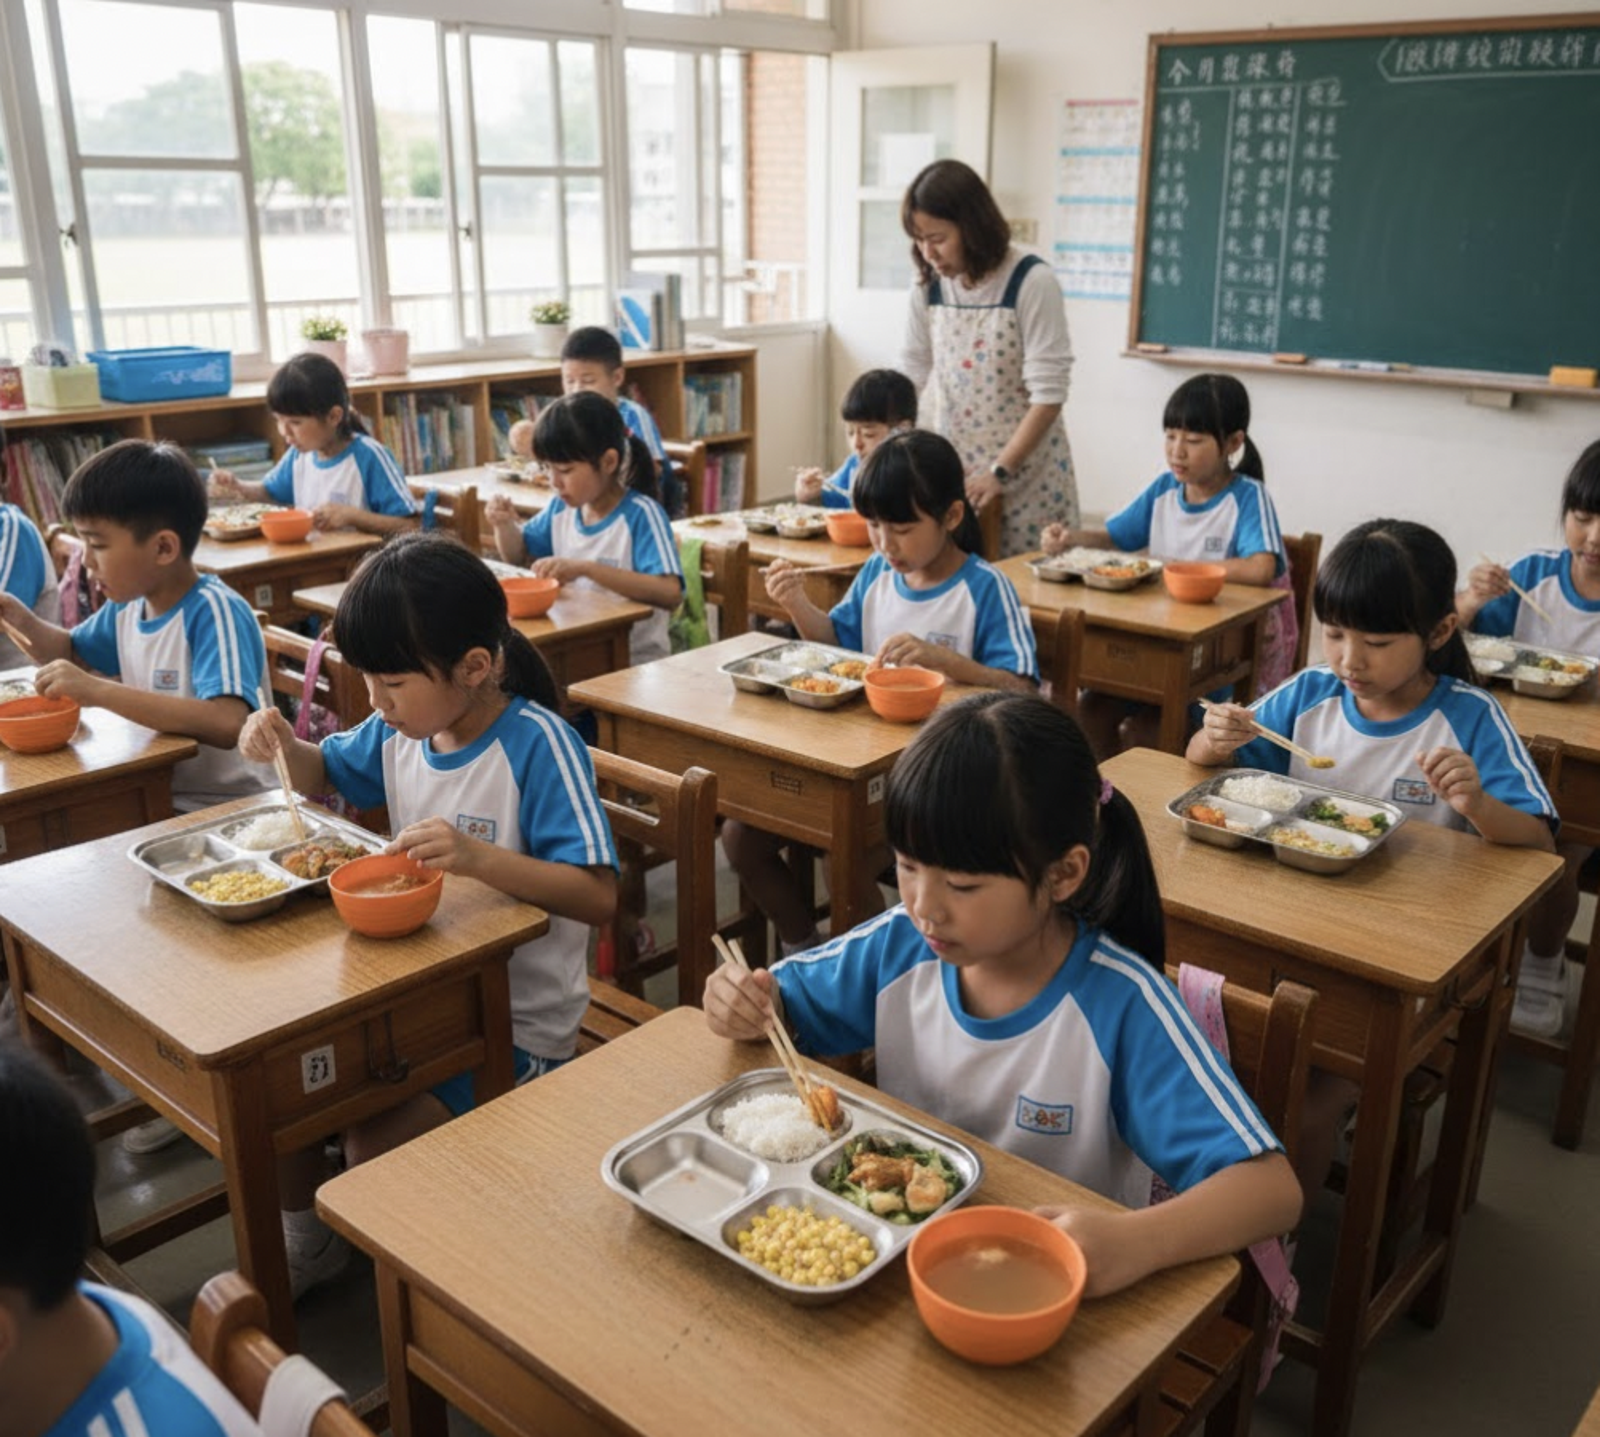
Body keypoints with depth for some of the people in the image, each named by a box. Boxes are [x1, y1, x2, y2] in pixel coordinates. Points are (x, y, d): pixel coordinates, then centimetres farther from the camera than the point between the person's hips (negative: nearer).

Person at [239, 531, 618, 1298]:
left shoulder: (538, 744, -23)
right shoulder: (399, 730, -1)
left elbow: (598, 895, -29)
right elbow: (325, 771, 20)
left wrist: (477, 855, -43)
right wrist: (282, 744, -3)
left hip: (516, 1019, -8)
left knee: (375, 1145, -21)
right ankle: (308, 1238, 32)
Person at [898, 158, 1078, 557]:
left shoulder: (1031, 281, -13)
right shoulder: (928, 284, 2)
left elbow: (1048, 395, -14)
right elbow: (911, 371, 10)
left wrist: (999, 472, -18)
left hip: (1026, 469, -4)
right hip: (950, 464, 4)